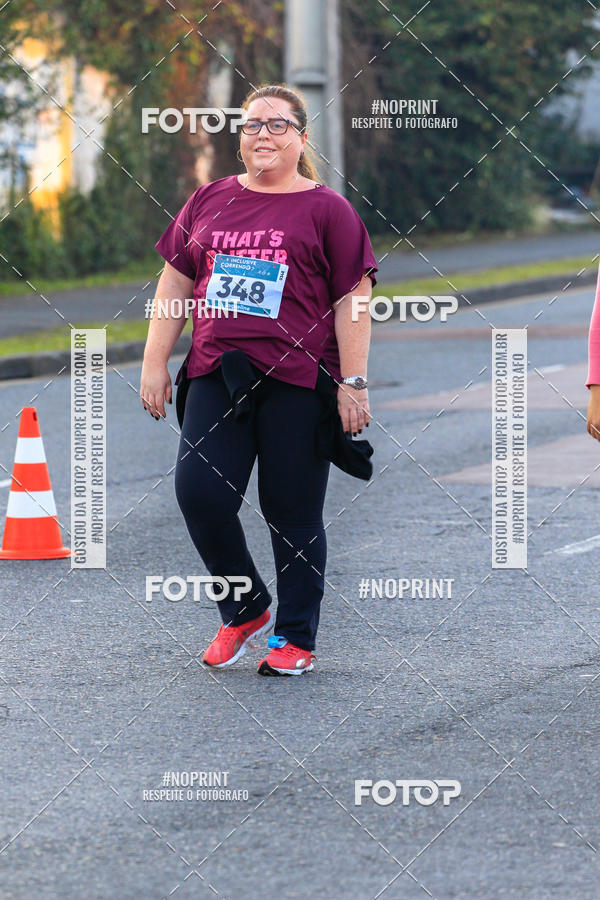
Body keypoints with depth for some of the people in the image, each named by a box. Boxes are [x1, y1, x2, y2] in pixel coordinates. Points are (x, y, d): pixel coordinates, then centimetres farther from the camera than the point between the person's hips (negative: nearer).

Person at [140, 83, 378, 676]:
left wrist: (353, 384, -6)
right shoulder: (210, 202, 14)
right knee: (199, 491, -10)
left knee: (293, 514, 0)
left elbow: (352, 300, 0)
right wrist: (155, 362, 10)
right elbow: (175, 283, 17)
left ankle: (296, 638, 14)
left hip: (296, 382, -3)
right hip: (216, 377, 3)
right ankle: (244, 610, 12)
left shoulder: (326, 209, 3)